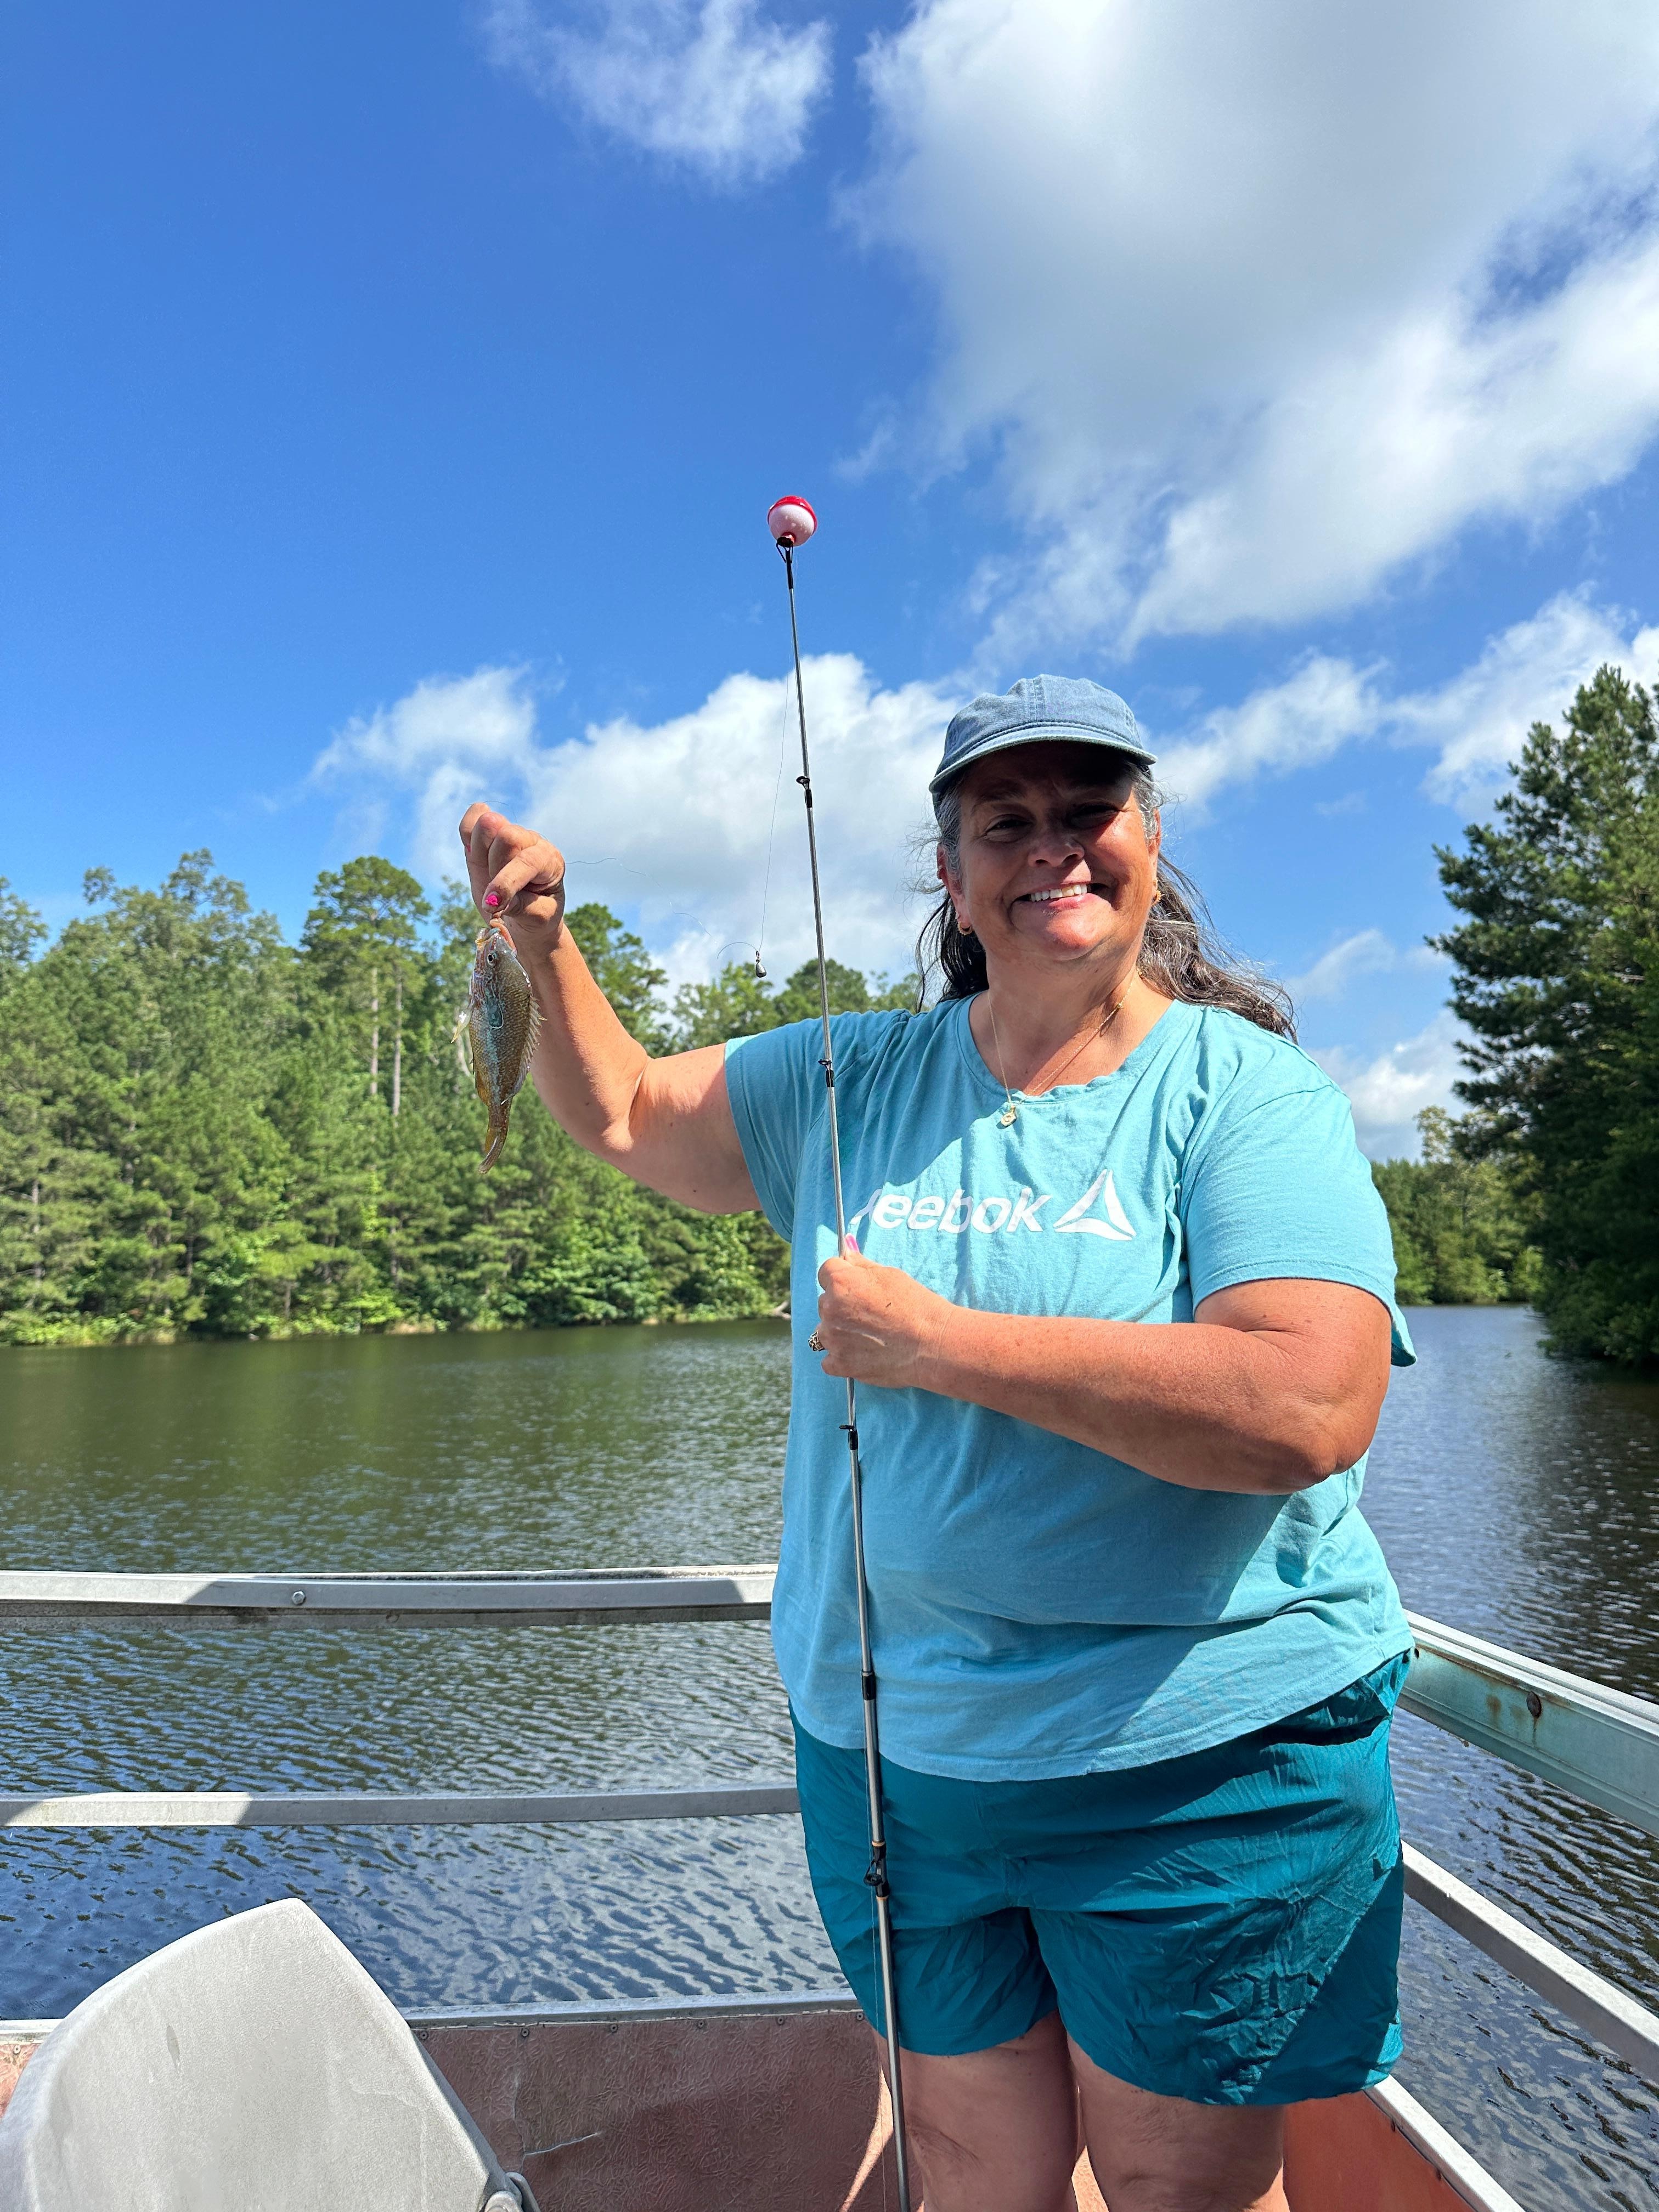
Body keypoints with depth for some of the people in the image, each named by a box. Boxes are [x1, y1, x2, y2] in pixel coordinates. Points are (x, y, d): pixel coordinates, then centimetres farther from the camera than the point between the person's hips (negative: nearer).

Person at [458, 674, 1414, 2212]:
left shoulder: (1246, 1091, -11)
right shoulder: (859, 1079, 3)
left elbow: (1307, 1408, -25)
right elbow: (624, 1113, 15)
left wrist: (939, 1343, -23)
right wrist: (542, 942, -2)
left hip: (1201, 1759, -3)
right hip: (895, 1748, 4)